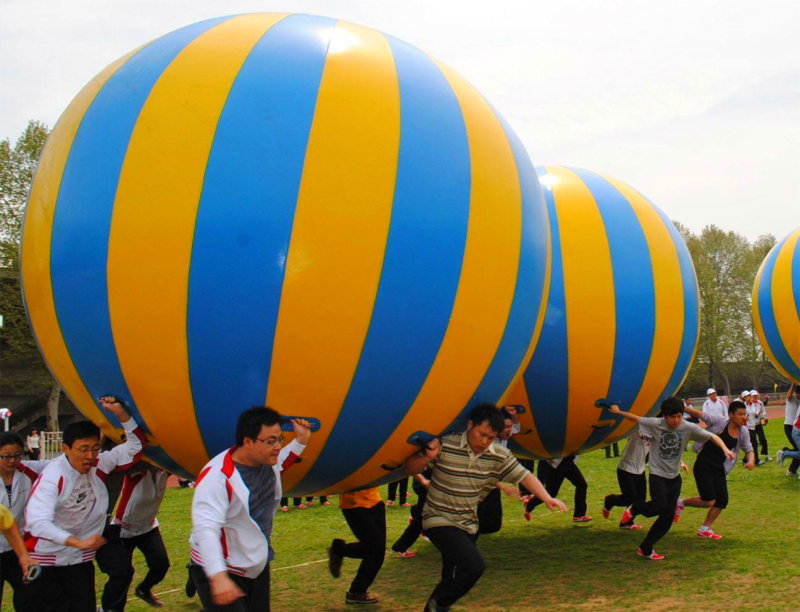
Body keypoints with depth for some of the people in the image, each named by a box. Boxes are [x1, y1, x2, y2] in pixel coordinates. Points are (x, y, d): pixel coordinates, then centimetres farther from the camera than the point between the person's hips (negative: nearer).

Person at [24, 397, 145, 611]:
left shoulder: (99, 465, -7)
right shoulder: (53, 476, -22)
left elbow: (135, 445, -2)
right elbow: (38, 521, -33)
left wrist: (120, 413, -19)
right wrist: (79, 542, -44)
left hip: (80, 559, 5)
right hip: (46, 560, -5)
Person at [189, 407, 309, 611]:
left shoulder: (267, 462, -3)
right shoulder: (217, 477, -28)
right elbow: (206, 528, -37)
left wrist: (300, 441, 9)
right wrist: (218, 577, -48)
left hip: (258, 567, 8)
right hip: (218, 571, -8)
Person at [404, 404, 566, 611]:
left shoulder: (500, 456, -3)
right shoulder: (445, 446, -15)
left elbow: (524, 476, -6)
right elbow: (410, 469, -9)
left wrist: (547, 498, -21)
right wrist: (427, 457, -30)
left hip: (468, 526, 6)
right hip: (440, 521, -6)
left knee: (453, 580, 14)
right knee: (474, 566, -23)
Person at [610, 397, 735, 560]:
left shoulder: (689, 428, -10)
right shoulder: (655, 424, -13)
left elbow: (712, 436, -14)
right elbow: (636, 418, 1)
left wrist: (725, 449, -30)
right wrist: (618, 411, 10)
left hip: (674, 477, 3)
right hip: (657, 475, -3)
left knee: (668, 517, 3)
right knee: (661, 506, -23)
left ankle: (646, 549, 17)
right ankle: (634, 509, 9)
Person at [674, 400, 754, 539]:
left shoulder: (743, 432, 3)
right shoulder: (719, 422, -13)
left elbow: (749, 450, 9)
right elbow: (699, 414, -10)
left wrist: (751, 461, -12)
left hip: (719, 470, 6)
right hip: (703, 466, -6)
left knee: (722, 501, 3)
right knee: (709, 501, -15)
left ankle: (705, 529, 21)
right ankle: (681, 503, 12)